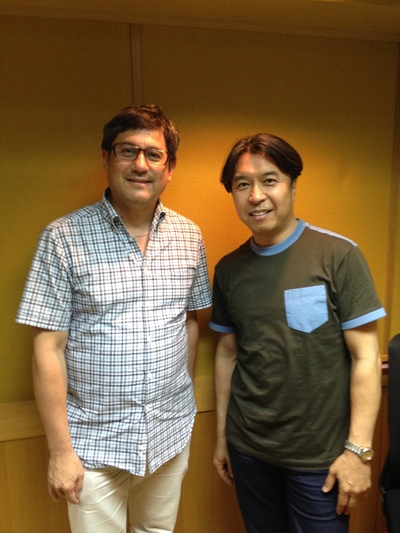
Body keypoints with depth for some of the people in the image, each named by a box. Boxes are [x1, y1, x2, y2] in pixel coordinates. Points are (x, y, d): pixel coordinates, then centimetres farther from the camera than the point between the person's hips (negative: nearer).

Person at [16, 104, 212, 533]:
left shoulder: (189, 237, -2)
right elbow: (48, 348, -12)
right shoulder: (63, 238, -13)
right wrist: (60, 449, -10)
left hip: (171, 434, 4)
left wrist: (184, 400, 10)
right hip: (94, 443, -3)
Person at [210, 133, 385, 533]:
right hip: (248, 448, 4)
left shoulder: (339, 256, -13)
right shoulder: (228, 269, -1)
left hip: (320, 455, -3)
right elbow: (227, 353, 5)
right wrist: (221, 436, 10)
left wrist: (358, 450, -11)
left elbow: (365, 358, -10)